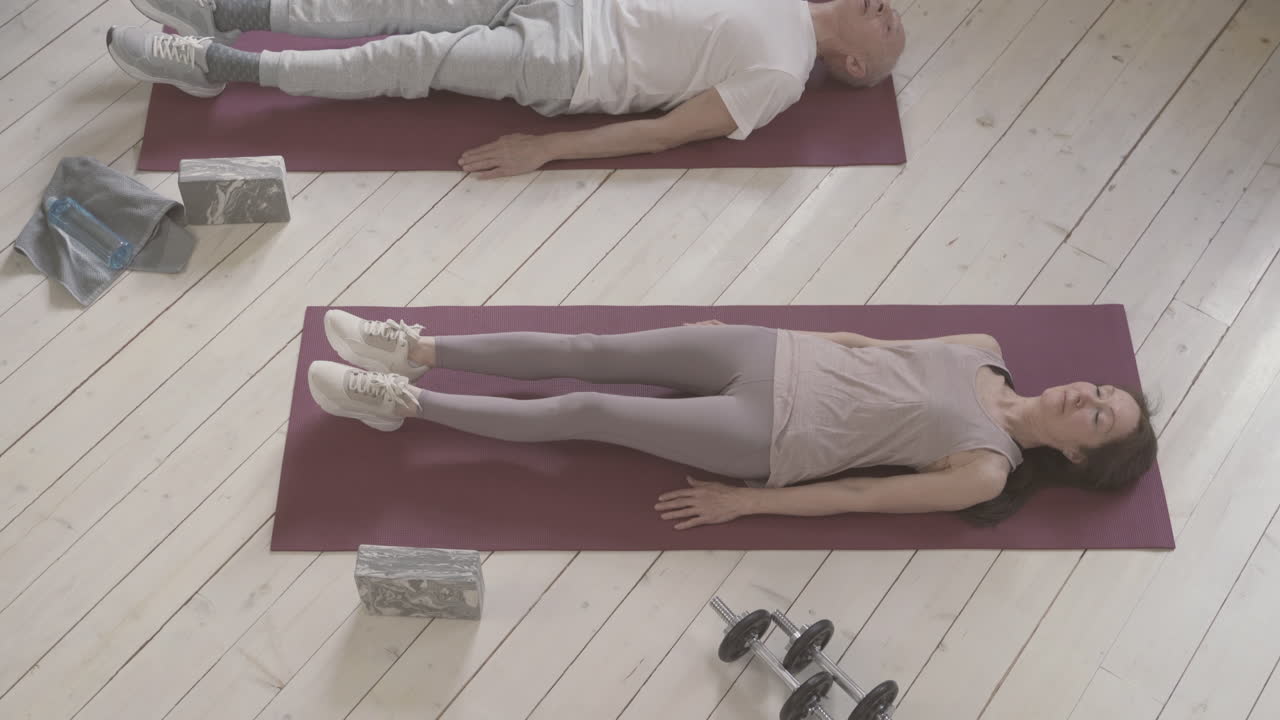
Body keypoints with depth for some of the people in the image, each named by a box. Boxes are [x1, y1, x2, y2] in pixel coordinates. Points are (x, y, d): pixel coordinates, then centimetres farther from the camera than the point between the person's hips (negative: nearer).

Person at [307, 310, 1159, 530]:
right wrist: (794, 335, 15)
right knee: (591, 353, -3)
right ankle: (418, 351, 6)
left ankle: (400, 403, -1)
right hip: (775, 356, 6)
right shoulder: (984, 352, 10)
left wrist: (744, 503, -10)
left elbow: (856, 496, -10)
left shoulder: (988, 472, -8)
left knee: (581, 413, -11)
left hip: (773, 438, -5)